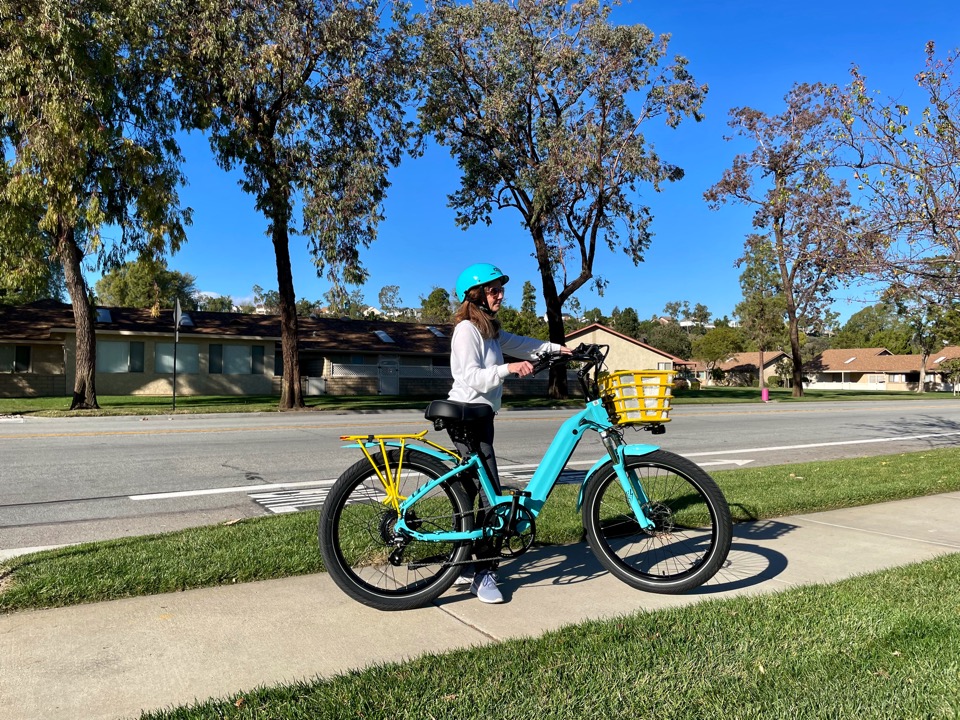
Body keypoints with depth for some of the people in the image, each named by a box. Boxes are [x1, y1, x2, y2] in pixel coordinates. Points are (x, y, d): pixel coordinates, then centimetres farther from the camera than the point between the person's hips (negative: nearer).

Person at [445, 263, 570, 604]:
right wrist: (508, 369, -33)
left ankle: (463, 566, 23)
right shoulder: (467, 329, -13)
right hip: (466, 417, -10)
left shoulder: (490, 329, 17)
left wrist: (558, 348, 12)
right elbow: (470, 377, -22)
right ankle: (484, 573, -3)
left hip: (480, 417, 10)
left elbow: (519, 343, 19)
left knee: (470, 490, 13)